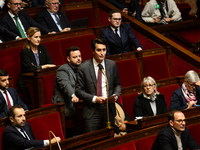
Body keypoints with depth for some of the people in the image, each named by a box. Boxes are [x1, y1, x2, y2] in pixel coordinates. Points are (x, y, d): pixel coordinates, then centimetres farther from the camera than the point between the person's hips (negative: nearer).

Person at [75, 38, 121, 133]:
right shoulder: (83, 68, -6)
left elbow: (117, 85, 15)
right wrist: (94, 98, -16)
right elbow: (78, 90, -5)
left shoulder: (112, 65, 5)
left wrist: (115, 95, -6)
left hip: (109, 109, 3)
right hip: (92, 111, -3)